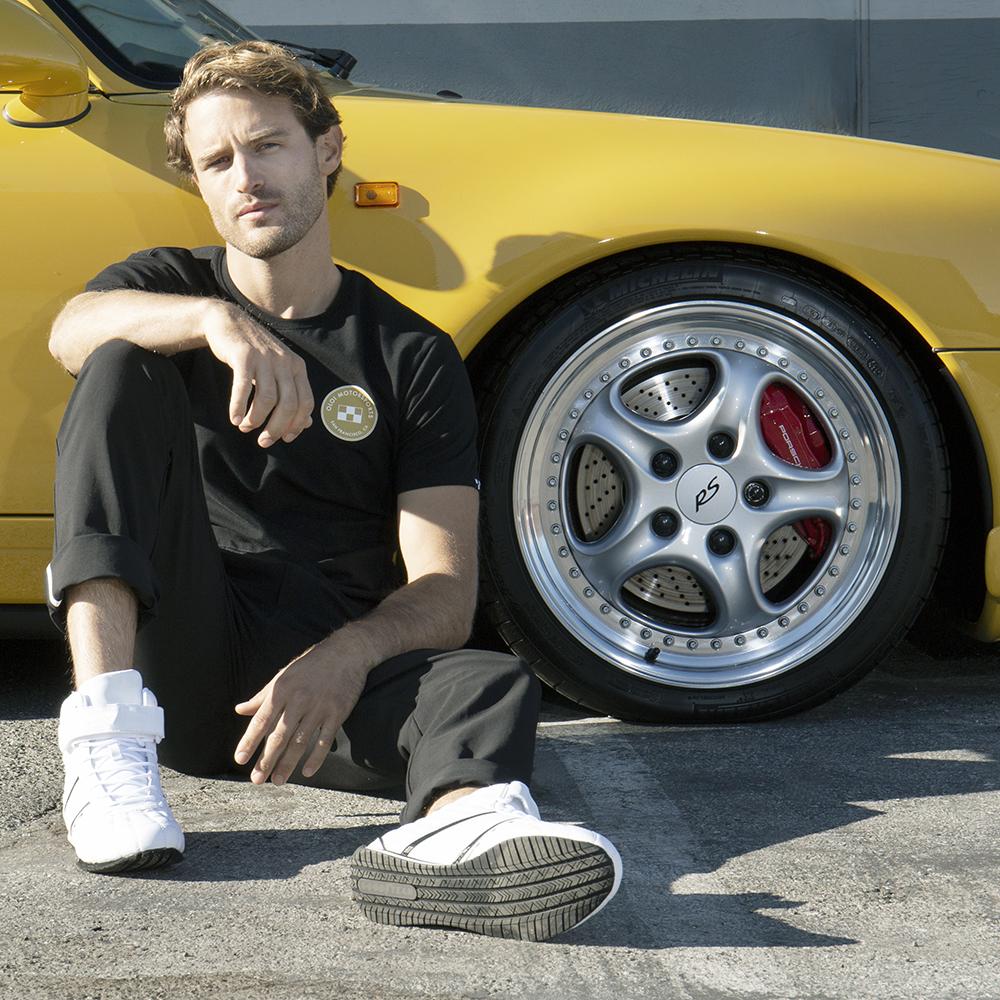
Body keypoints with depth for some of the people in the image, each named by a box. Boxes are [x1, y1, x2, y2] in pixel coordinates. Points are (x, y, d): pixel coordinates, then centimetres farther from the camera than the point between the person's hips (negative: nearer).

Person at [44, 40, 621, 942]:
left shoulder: (414, 356, 10)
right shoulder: (167, 286, 15)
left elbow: (444, 591, -2)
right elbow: (73, 332, -13)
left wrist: (346, 655, -25)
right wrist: (216, 320, -33)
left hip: (329, 667, 0)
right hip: (174, 666, 0)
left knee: (493, 684, -31)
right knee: (124, 367, -17)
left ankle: (461, 821, -70)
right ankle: (107, 733, -35)